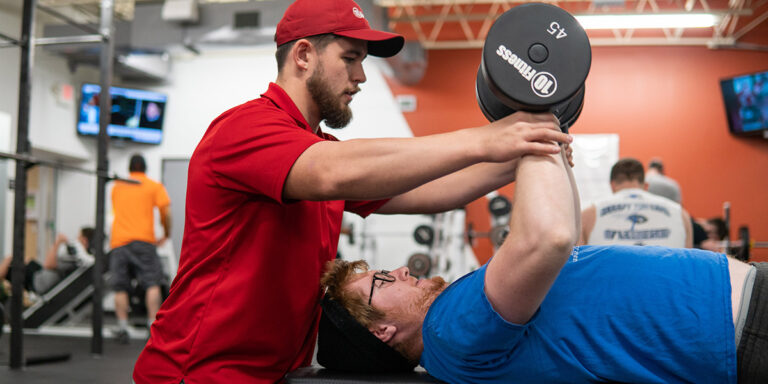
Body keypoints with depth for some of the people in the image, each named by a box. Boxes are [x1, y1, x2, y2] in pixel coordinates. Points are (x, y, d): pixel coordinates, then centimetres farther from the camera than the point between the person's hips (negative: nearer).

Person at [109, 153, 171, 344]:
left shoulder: (117, 187, 19)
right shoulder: (154, 186, 9)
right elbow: (166, 212, 0)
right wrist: (166, 234, 12)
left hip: (118, 241, 3)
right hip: (143, 239, -3)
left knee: (120, 287, 4)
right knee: (152, 283, -3)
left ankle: (122, 328, -1)